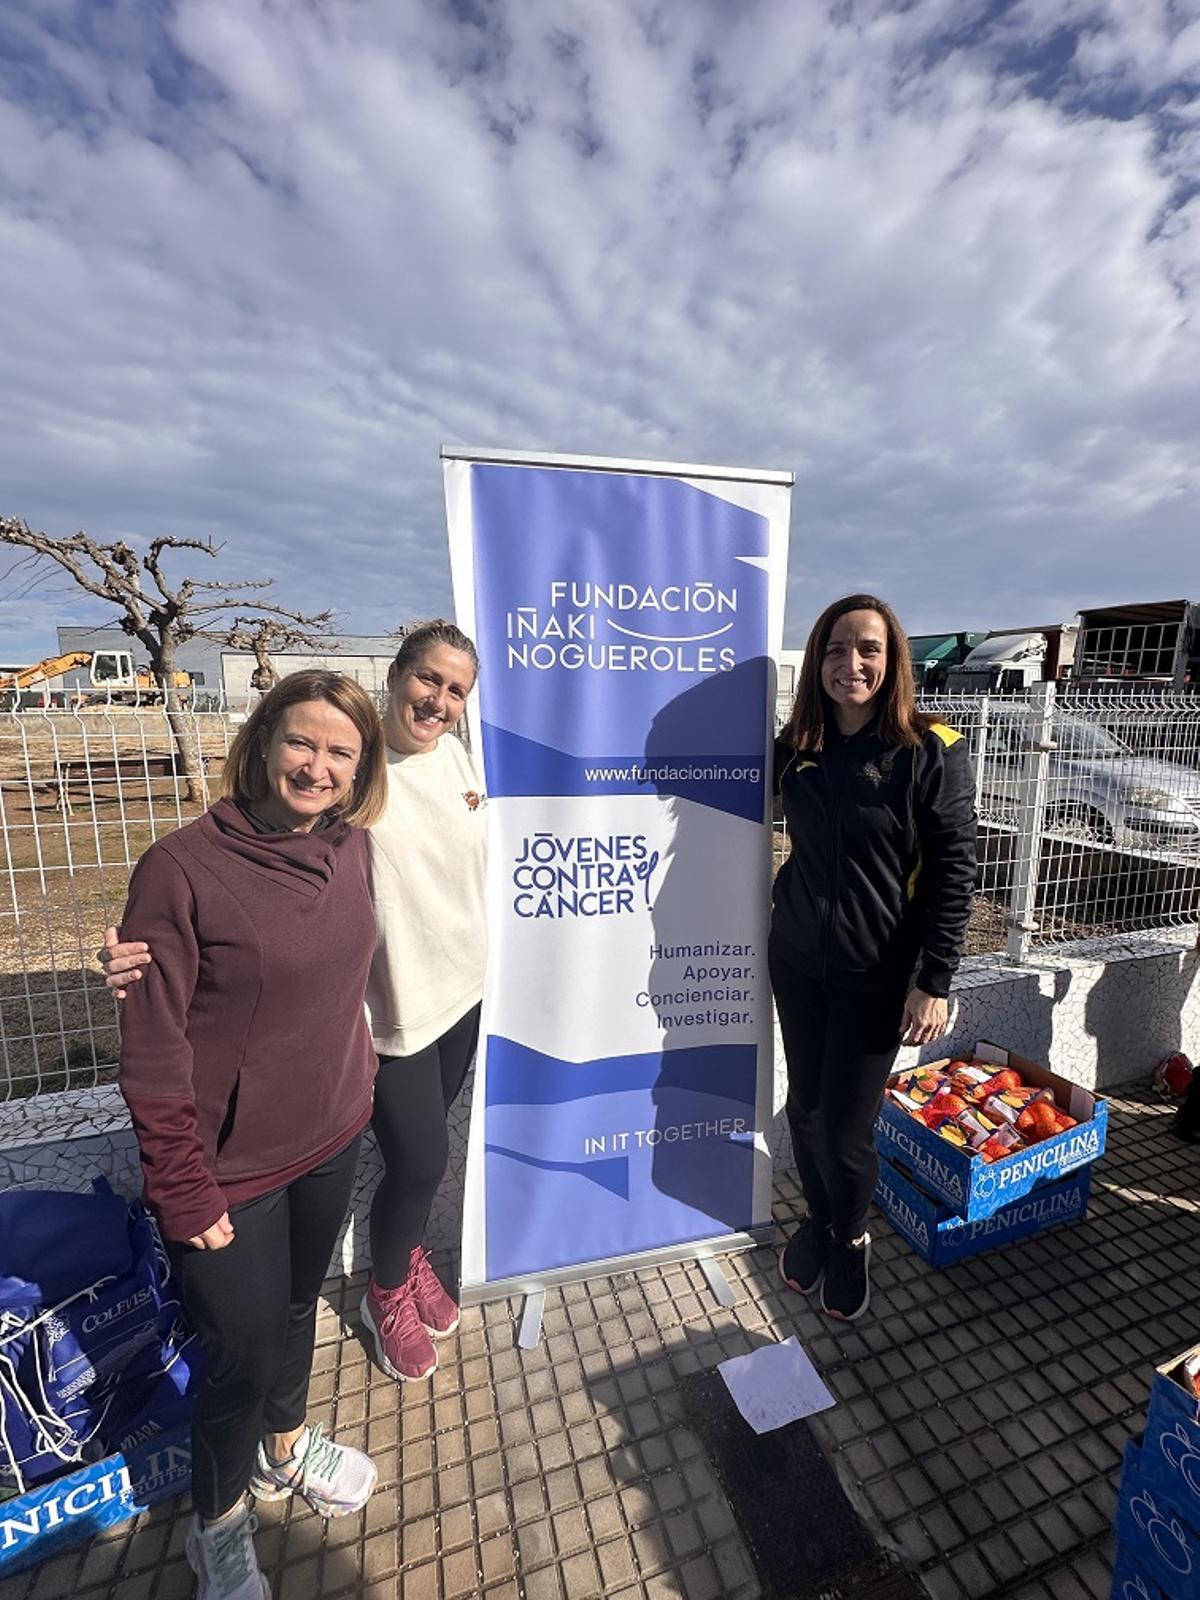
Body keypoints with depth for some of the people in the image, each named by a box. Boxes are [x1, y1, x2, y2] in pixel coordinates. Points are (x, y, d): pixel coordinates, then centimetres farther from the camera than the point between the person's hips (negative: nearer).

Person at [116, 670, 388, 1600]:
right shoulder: (183, 868, -22)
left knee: (299, 1303, 28)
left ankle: (288, 1445, 58)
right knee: (244, 1352, 15)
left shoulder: (350, 846, -6)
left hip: (332, 1140, 5)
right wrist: (186, 1195, -13)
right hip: (230, 1170, -5)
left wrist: (356, 1080, 7)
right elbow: (153, 1050, -17)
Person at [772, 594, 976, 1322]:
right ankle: (818, 1220, 44)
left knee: (847, 1128, 6)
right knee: (805, 1107, 16)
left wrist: (934, 980, -12)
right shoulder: (795, 749, 0)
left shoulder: (932, 752, -12)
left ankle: (852, 1238, 38)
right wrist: (793, 916, 5)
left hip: (877, 974, -4)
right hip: (797, 961, 4)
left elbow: (954, 871, -11)